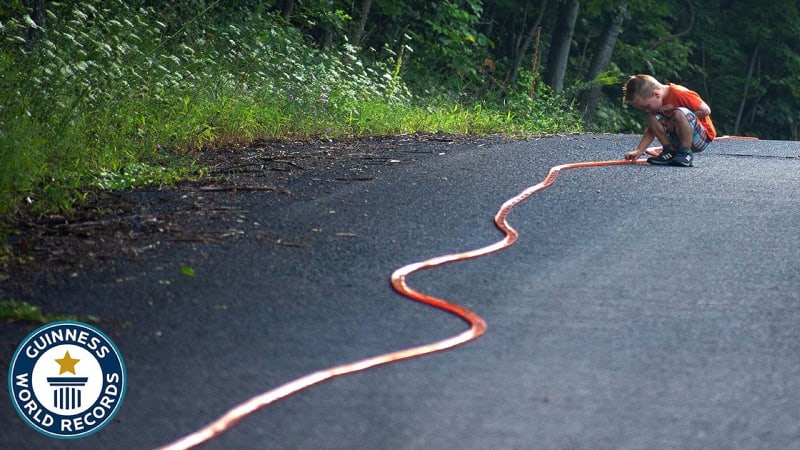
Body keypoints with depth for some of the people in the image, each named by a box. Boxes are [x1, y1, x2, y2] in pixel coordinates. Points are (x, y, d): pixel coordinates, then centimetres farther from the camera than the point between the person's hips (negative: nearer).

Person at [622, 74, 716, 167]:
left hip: (703, 138, -8)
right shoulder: (654, 104, 4)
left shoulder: (680, 94, -21)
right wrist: (639, 150, -6)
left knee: (679, 114, -36)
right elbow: (651, 131, 7)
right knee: (652, 118, -9)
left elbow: (705, 110, -22)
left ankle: (686, 154, -24)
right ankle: (669, 152, -10)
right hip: (678, 141, 8)